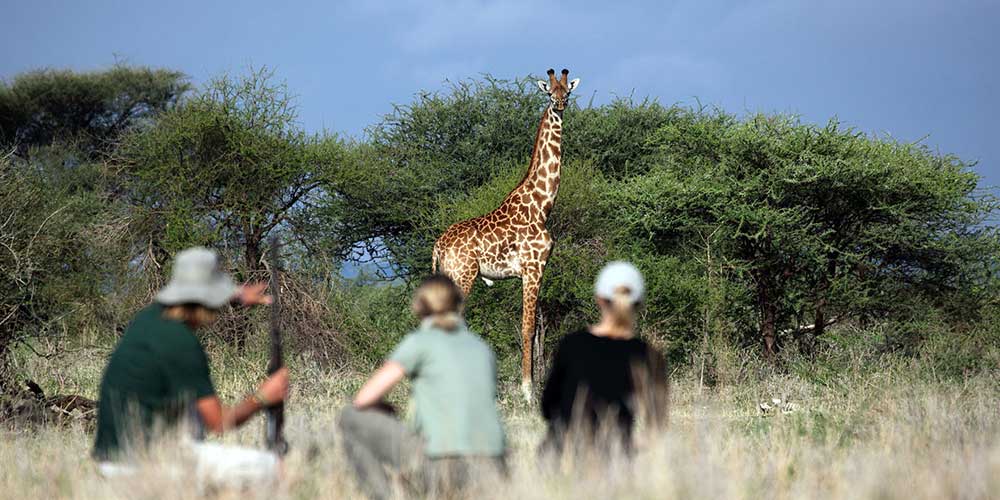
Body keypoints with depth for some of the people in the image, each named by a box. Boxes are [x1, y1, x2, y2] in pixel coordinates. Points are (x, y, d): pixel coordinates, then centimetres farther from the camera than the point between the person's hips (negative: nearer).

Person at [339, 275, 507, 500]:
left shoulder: (420, 342, 2)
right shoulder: (482, 348, 18)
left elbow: (363, 399, 0)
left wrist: (386, 411, 22)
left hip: (440, 469, -6)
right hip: (490, 472, 6)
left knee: (351, 418, 12)